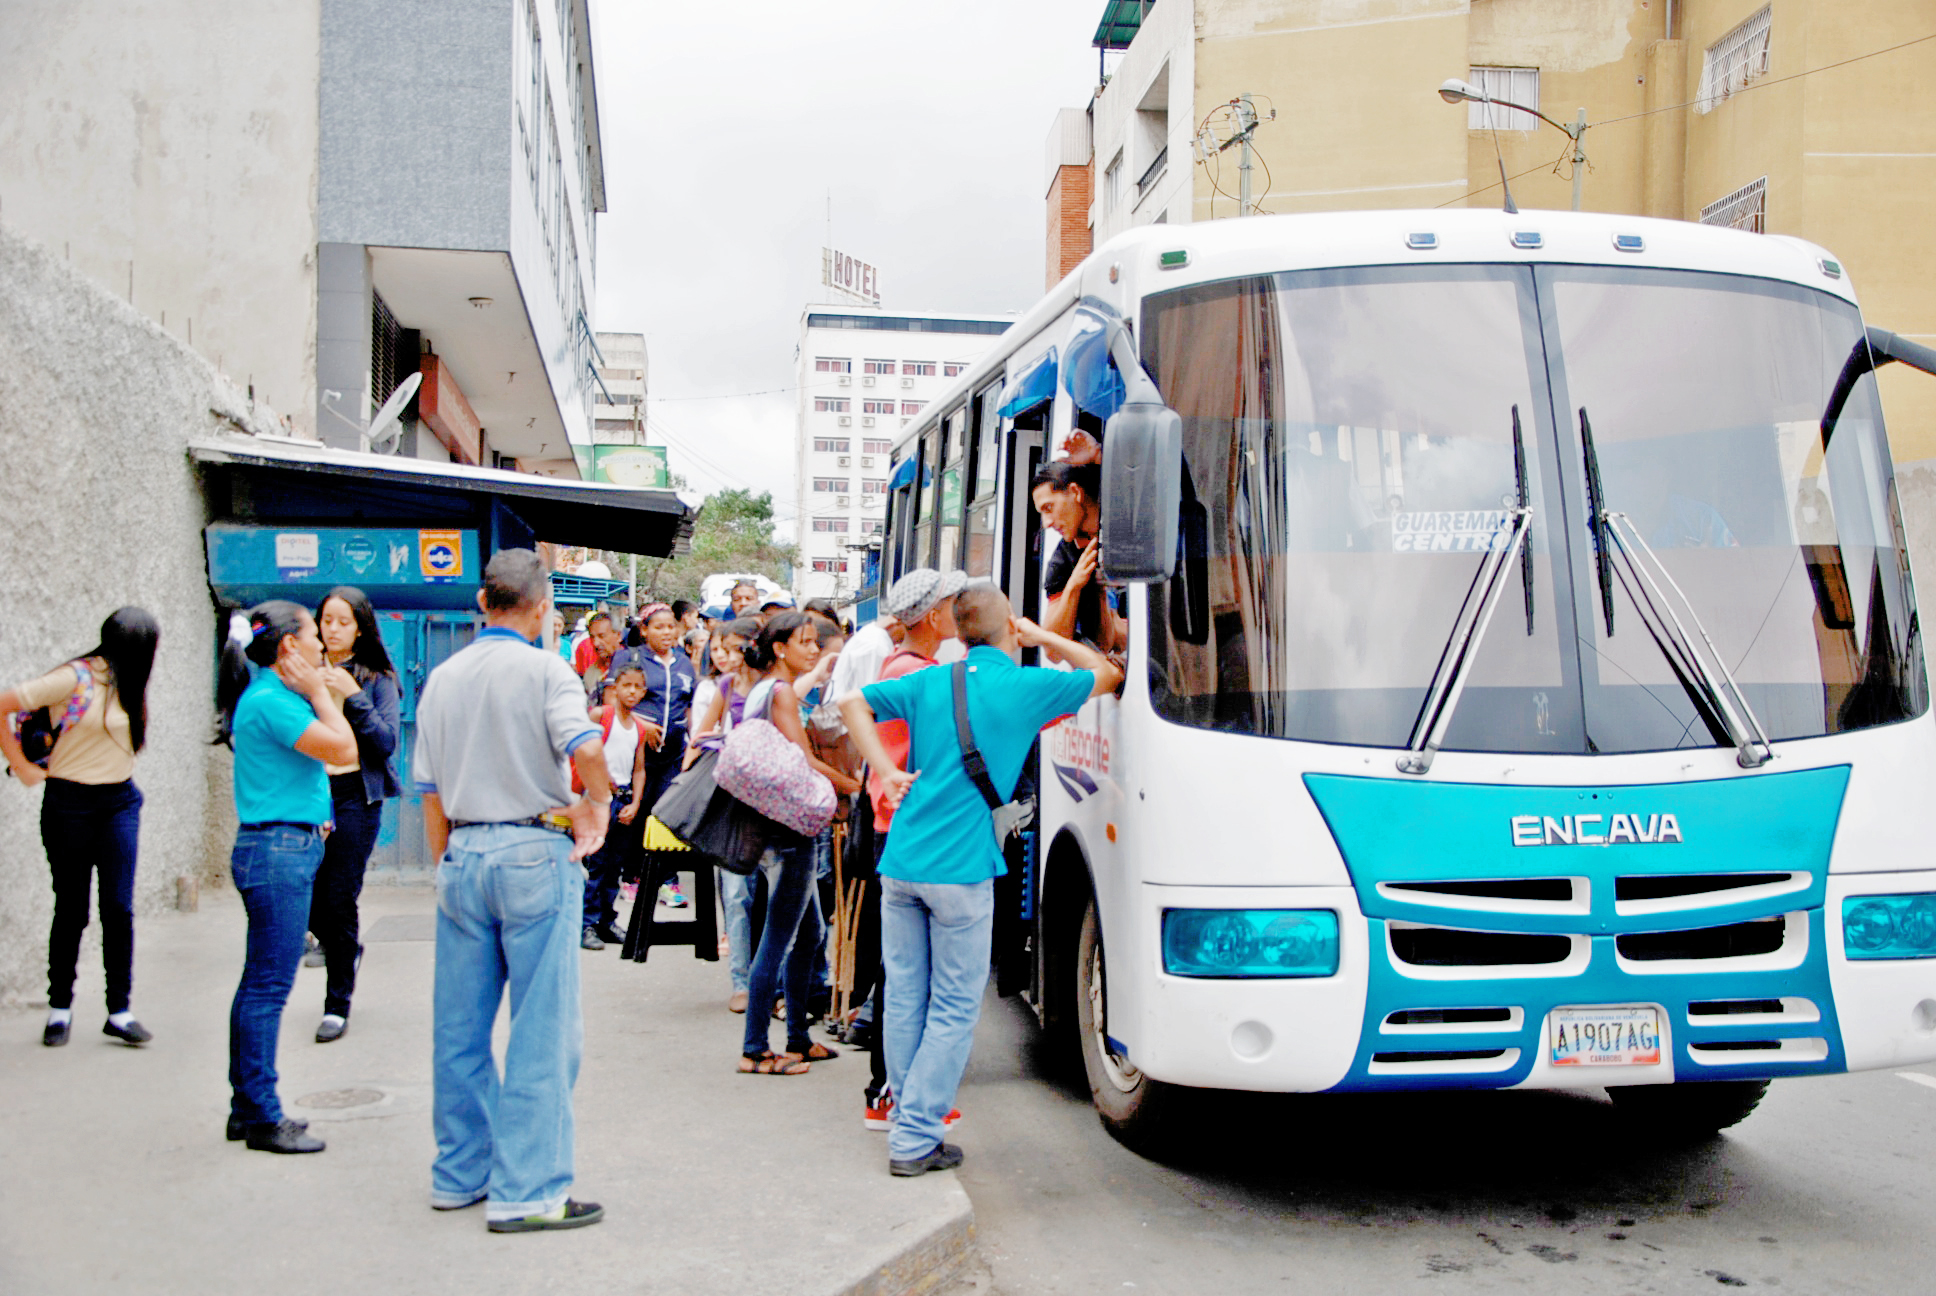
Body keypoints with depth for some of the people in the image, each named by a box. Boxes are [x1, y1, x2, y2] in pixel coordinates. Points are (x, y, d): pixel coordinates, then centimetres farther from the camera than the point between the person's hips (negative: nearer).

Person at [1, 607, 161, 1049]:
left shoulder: (127, 684, 7)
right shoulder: (74, 679, -13)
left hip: (119, 801, 4)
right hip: (69, 803, -4)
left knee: (119, 906, -2)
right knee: (71, 909, 4)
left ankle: (119, 1011, 4)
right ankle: (60, 1008, 19)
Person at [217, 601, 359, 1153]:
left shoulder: (275, 695, 15)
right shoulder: (270, 700, -16)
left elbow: (340, 746, 17)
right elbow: (342, 749, -18)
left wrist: (318, 693, 13)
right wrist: (319, 692, -10)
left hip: (288, 848, 11)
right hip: (279, 850, -11)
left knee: (260, 984, 14)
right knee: (269, 987, -4)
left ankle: (248, 1108, 23)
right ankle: (262, 1118, 3)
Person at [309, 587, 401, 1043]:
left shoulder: (377, 679, 1)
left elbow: (386, 741, -8)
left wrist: (352, 696, -15)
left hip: (355, 795, -3)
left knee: (340, 901, -3)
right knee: (308, 898, 3)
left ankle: (337, 1005, 9)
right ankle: (346, 950, 36)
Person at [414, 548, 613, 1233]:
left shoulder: (442, 678, 11)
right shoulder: (545, 670, -7)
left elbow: (431, 792, 13)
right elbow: (586, 748, -23)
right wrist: (596, 806, -4)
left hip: (463, 855, 6)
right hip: (534, 853, -6)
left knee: (459, 1024, 13)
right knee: (542, 1030, -1)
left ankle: (460, 1171, 24)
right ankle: (525, 1190, 1)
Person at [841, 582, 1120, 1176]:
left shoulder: (930, 681, 10)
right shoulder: (1027, 686, -3)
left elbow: (851, 702, 11)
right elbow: (1106, 674, 12)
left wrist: (887, 771, 7)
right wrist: (1044, 637, 19)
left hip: (900, 862, 5)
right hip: (961, 871, -5)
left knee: (905, 998, 13)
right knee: (953, 1009, 4)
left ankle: (907, 1119, 23)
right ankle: (915, 1139, 4)